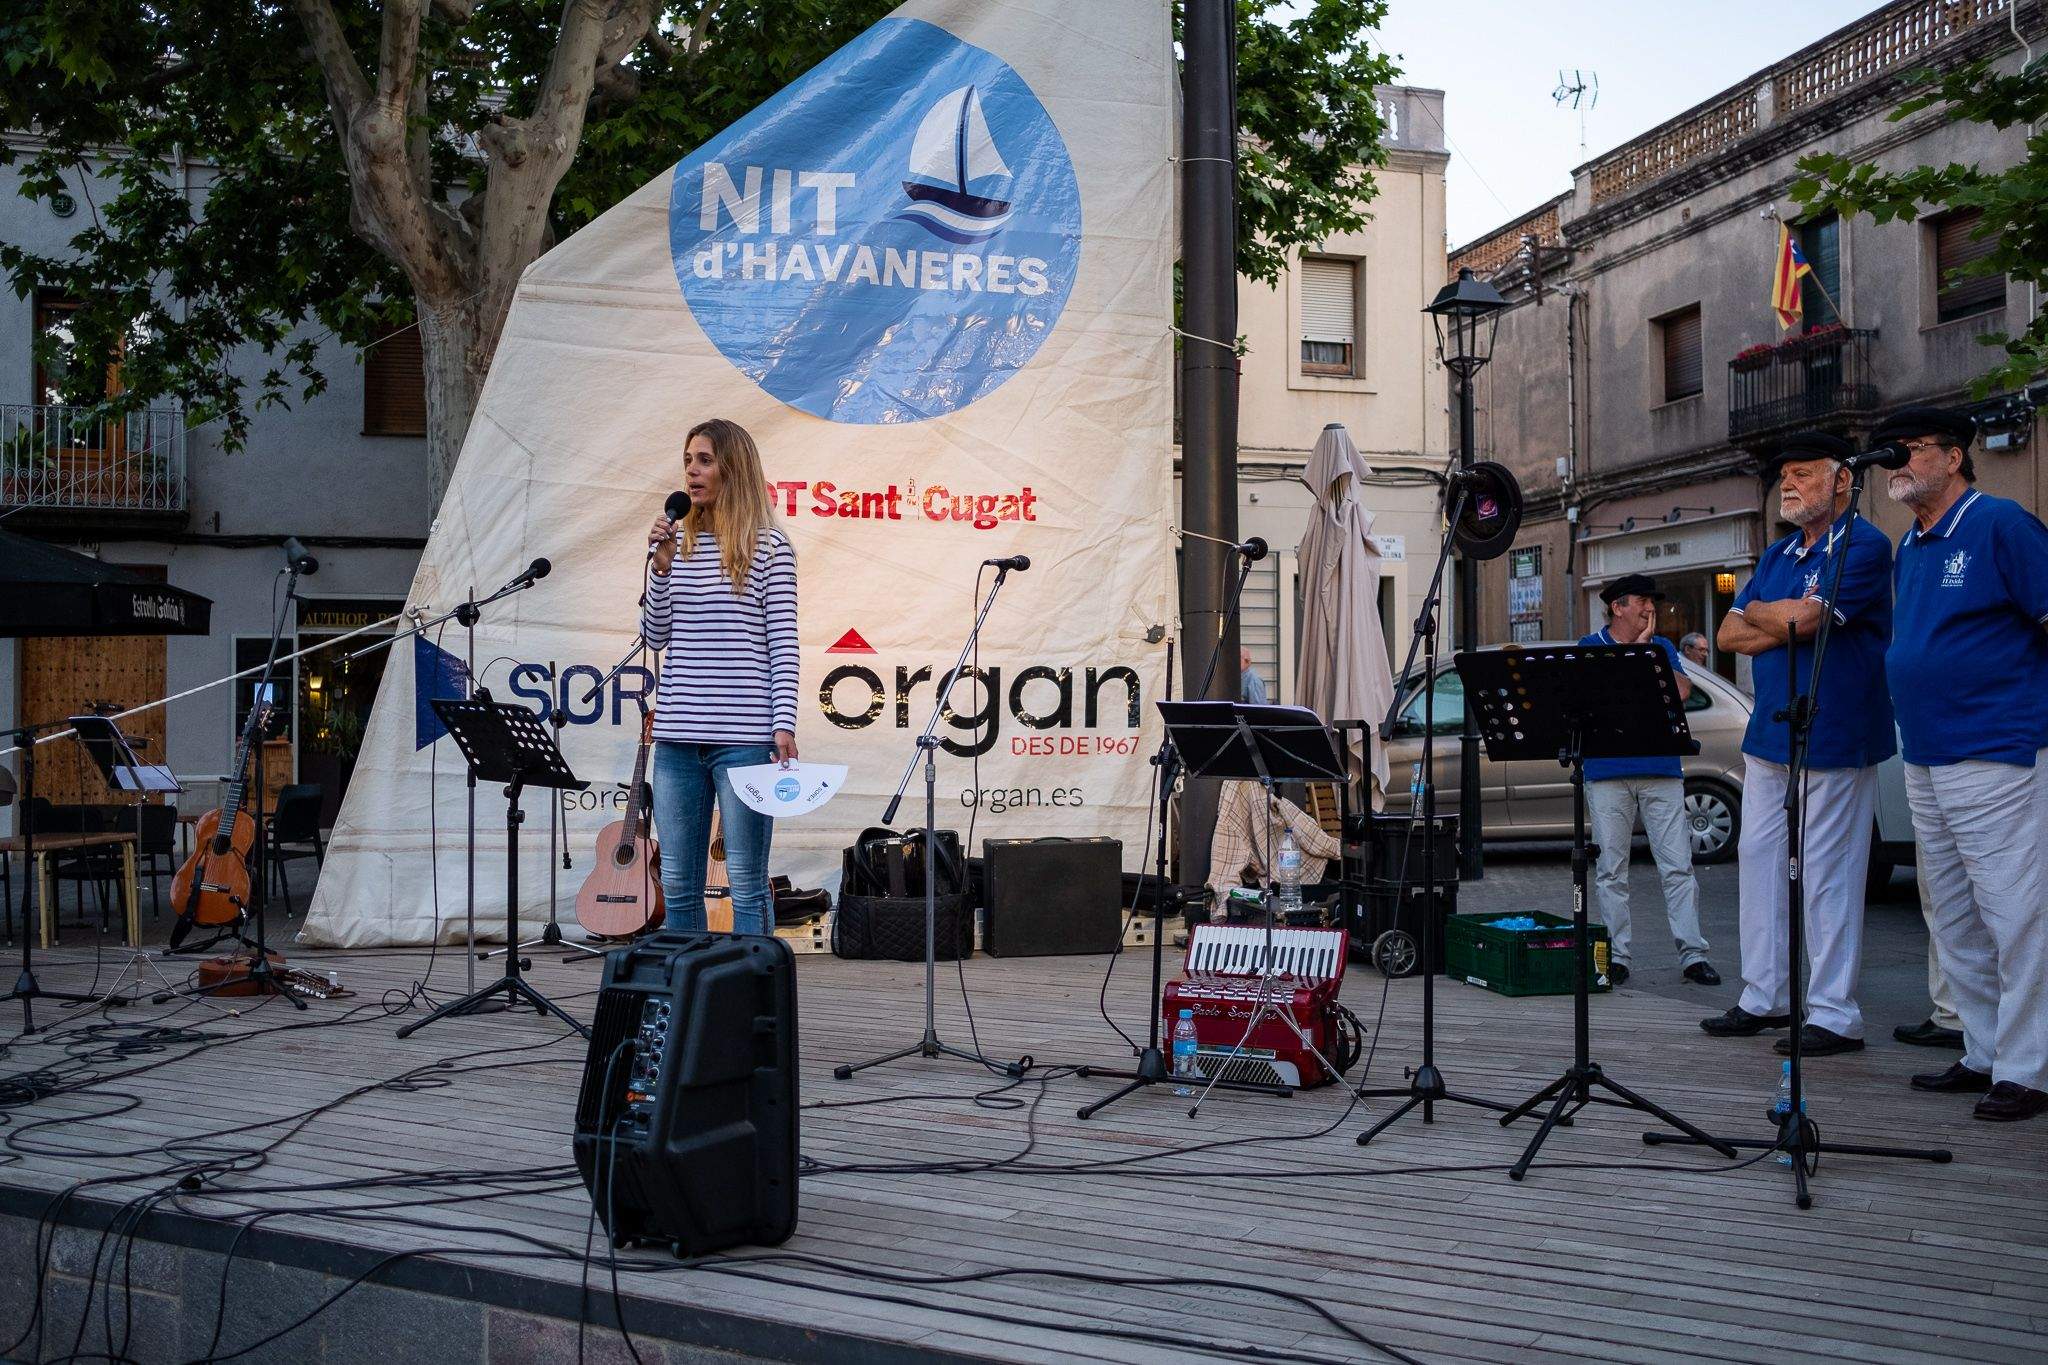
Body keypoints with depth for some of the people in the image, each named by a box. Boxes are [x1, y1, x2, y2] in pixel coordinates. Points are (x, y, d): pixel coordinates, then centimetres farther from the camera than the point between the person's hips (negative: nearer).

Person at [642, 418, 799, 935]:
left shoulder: (769, 547, 0)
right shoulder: (679, 541, 13)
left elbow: (783, 643, -3)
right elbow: (655, 637, 11)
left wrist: (784, 725, -11)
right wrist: (662, 566, -1)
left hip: (743, 737, -5)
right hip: (678, 736, 5)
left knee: (746, 883, 1)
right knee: (677, 884, 9)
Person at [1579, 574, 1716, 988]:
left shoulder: (1662, 647, 14)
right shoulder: (1591, 646, 7)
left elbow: (1682, 692, -2)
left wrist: (1649, 650, -5)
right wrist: (1636, 647, -10)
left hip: (1662, 771, 2)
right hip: (1607, 773, -2)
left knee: (1678, 866, -2)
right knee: (1610, 872, 1)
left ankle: (1693, 955, 1)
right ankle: (1616, 957, 8)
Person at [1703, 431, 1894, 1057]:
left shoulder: (1864, 547, -9)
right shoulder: (1775, 556, 17)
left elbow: (1802, 619, -20)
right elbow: (1729, 636, 10)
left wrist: (1756, 612, 0)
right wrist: (1789, 621, -7)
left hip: (1833, 740, -8)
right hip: (1770, 734, 8)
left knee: (1828, 875, -4)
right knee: (1759, 862, 10)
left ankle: (1835, 1014, 3)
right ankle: (1765, 997, 19)